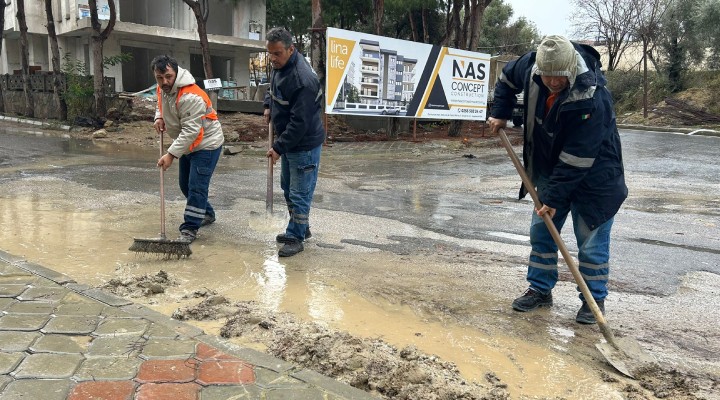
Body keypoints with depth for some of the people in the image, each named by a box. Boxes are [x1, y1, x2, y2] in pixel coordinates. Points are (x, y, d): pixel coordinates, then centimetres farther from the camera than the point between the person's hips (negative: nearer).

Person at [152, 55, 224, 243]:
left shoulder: (190, 97, -30)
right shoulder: (162, 89, -1)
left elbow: (190, 131, -33)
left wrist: (171, 154, -35)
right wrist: (159, 117, -1)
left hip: (206, 144, -10)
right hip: (187, 146, 10)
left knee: (196, 187, -12)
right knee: (185, 185, 18)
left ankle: (190, 229, -3)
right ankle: (207, 214, 37)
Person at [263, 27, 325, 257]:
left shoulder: (303, 80, -29)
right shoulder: (280, 66, 1)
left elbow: (299, 123, -28)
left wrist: (278, 147, -22)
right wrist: (268, 105, 9)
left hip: (304, 145, -10)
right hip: (288, 141, 10)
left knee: (300, 194, -1)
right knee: (288, 188, 20)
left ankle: (296, 238, 13)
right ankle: (300, 229, 36)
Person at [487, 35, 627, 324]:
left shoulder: (592, 99, -34)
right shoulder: (531, 65, -16)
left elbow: (576, 159, -31)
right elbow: (507, 77, 10)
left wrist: (554, 197, -26)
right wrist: (500, 113, 1)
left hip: (593, 175, -6)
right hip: (550, 169, 6)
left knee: (591, 241, 0)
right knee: (541, 232, 11)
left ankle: (595, 300, 17)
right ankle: (540, 289, 25)